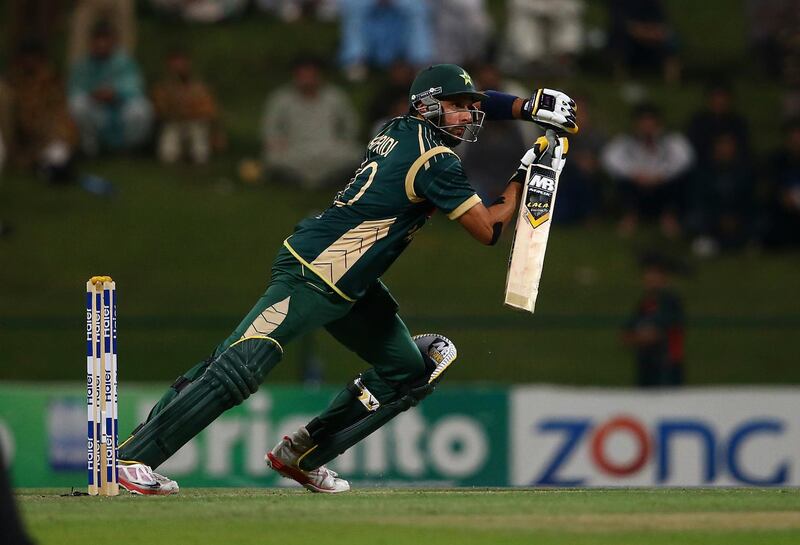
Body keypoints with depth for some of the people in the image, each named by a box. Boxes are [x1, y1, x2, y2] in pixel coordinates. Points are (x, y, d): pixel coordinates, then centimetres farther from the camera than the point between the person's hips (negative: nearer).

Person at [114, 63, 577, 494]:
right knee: (240, 369, -21)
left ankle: (301, 456, 18)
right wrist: (525, 178, 1)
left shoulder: (403, 129, 13)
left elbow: (475, 105, 29)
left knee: (412, 370, 12)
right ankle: (131, 457, -22)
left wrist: (531, 107, 15)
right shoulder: (434, 161, -14)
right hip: (310, 276, -11)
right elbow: (488, 229, -11)